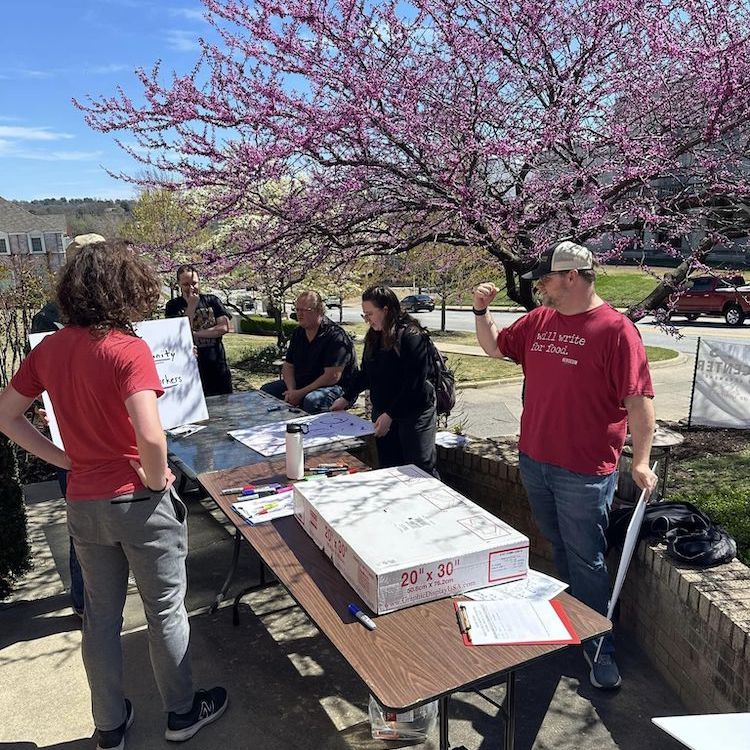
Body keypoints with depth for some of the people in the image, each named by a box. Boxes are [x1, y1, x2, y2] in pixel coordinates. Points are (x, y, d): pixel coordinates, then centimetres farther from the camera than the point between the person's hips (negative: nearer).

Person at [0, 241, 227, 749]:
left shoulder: (48, 349, 1)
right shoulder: (128, 349, -20)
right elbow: (151, 437, -31)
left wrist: (64, 459, 7)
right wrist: (157, 478, -12)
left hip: (84, 503, 6)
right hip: (140, 502, -5)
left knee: (101, 616, 20)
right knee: (166, 611, 14)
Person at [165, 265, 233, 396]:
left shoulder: (212, 301, 7)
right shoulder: (173, 306, 3)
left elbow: (224, 327, -5)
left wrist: (194, 334, -10)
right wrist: (191, 306, -11)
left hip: (217, 367, 2)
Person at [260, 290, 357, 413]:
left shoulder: (335, 336, -19)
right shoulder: (298, 332, 7)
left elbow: (333, 376, -25)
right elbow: (288, 365, 10)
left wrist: (301, 393, -23)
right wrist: (291, 390, -10)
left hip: (334, 387, -8)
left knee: (312, 401, -39)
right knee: (266, 390, 1)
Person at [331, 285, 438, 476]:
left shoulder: (411, 336, -15)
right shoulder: (373, 337, 9)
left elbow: (414, 383, -20)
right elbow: (365, 373, 20)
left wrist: (390, 414, -21)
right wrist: (346, 398, 13)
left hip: (414, 414, -7)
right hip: (382, 413, 7)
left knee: (421, 470, -4)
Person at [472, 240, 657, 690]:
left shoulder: (615, 329, -15)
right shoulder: (538, 321, 5)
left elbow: (639, 399, -16)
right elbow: (495, 347, 18)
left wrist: (641, 461, -21)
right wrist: (482, 311, 2)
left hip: (585, 471, -6)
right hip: (534, 460, 7)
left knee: (586, 560, 5)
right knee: (561, 550, 22)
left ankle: (600, 648, 22)